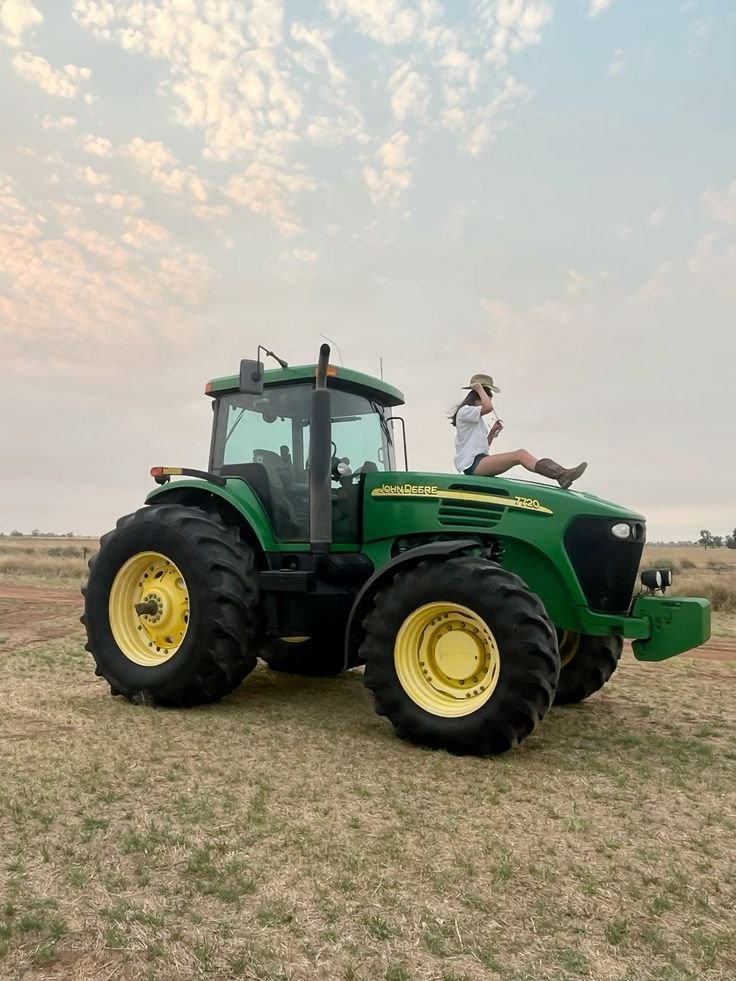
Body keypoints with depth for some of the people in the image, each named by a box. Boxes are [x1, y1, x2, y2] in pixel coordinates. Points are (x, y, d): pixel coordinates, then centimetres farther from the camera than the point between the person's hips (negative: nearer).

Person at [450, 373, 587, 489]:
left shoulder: (476, 419, 27)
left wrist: (492, 433, 10)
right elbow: (488, 407, -21)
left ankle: (561, 474, -26)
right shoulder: (465, 411, -3)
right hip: (472, 463, -9)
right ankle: (560, 475, -32)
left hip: (480, 460, 9)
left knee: (521, 454, -11)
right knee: (519, 455, -23)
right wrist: (479, 389, -6)